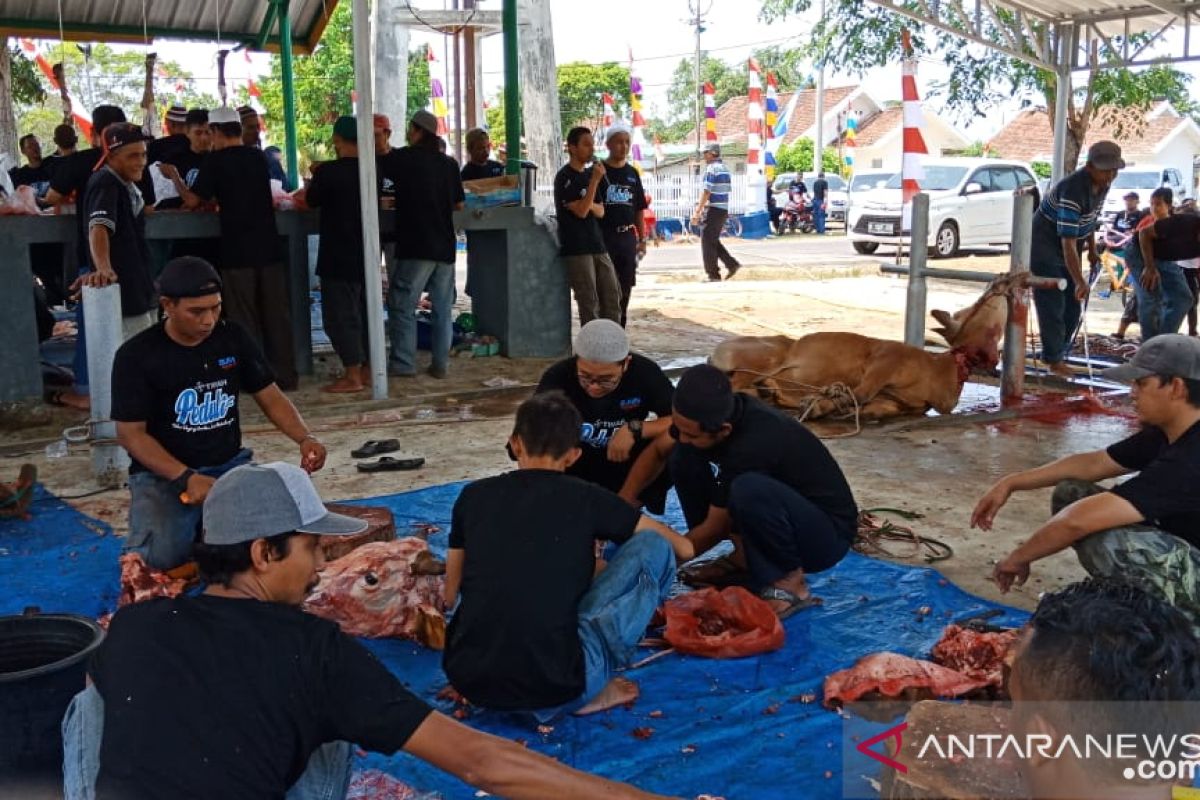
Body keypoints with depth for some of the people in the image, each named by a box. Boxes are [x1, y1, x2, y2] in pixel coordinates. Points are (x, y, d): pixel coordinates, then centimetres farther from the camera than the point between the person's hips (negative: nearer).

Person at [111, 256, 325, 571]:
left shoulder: (234, 338, 3)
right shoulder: (136, 355, -9)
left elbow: (270, 397, 7)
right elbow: (132, 433, -10)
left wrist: (305, 437, -14)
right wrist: (185, 478, -24)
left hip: (230, 463, 4)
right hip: (163, 472, -3)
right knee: (163, 556, -28)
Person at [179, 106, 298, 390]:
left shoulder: (216, 161, -7)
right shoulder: (258, 158, 9)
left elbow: (192, 200, -5)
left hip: (237, 251, -4)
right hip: (268, 248, 4)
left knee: (244, 318, 3)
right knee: (277, 313, 7)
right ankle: (285, 375, 10)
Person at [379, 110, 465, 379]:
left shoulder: (403, 158, -5)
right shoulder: (448, 163, 9)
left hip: (415, 246, -5)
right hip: (445, 246, 5)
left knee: (402, 306, 2)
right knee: (443, 308, 9)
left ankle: (403, 364, 1)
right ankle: (441, 364, 10)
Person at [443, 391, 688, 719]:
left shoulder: (474, 495, 10)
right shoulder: (586, 498, 3)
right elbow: (682, 546, 17)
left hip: (467, 681, 5)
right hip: (552, 687, -5)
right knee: (654, 547, 8)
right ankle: (591, 691, 2)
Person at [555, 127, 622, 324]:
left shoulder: (590, 174, 14)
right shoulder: (565, 178, -9)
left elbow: (600, 211, 15)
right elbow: (580, 211, -17)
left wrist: (591, 205, -8)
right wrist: (595, 180, -19)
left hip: (597, 245, 7)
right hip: (576, 249, -7)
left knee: (612, 296, 7)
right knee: (588, 303, -6)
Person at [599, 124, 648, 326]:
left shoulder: (632, 173, 13)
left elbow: (639, 209, 15)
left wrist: (642, 238, 11)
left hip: (628, 236, 5)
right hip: (604, 236, -5)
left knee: (625, 288, 9)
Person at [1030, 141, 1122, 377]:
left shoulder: (1101, 183, -6)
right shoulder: (1073, 191, -33)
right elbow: (1068, 242, -36)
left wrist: (1092, 249, 14)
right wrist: (1080, 281, -40)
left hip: (1068, 249, 9)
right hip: (1044, 248, -9)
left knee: (1072, 305, 11)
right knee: (1053, 305, -8)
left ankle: (1059, 354, 22)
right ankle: (1054, 360, 1)